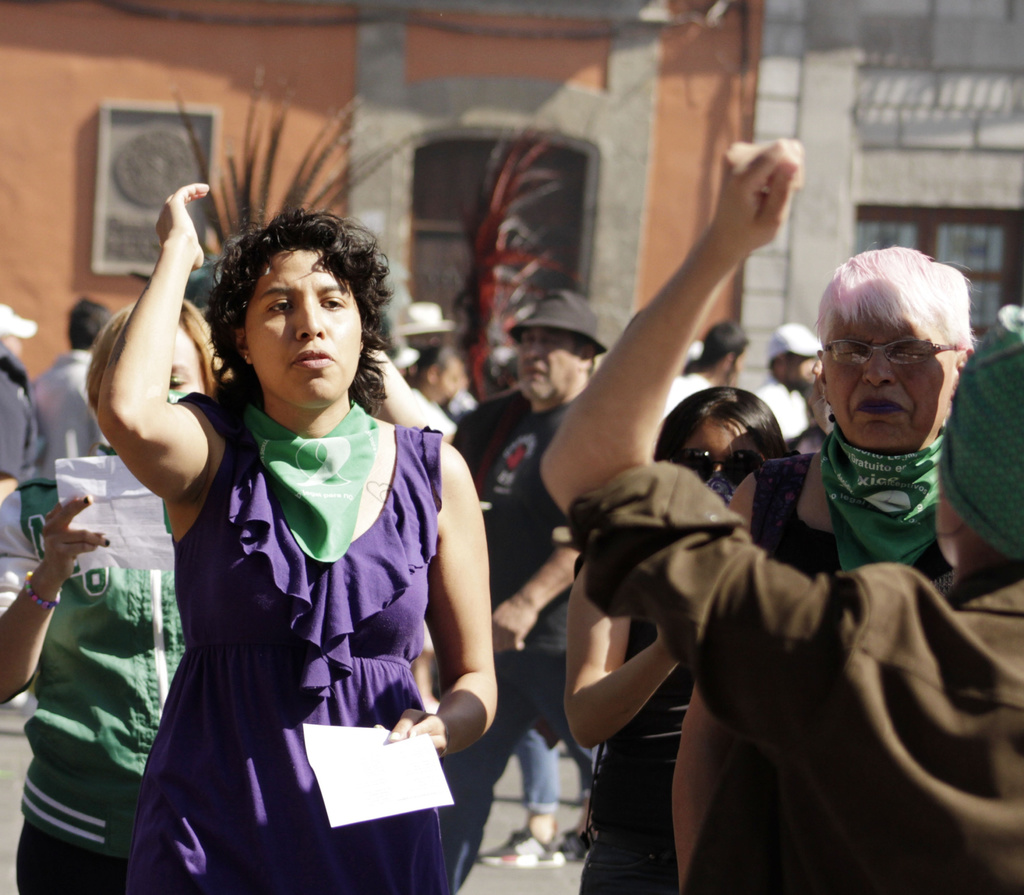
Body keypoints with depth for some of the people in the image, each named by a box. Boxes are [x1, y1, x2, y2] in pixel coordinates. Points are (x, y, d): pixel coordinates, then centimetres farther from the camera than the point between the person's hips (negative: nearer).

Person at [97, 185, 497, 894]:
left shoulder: (433, 473, 3)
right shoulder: (213, 454, -2)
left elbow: (475, 677, 9)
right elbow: (127, 411, -27)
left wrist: (440, 727, -15)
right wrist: (178, 249, -13)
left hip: (376, 834, 2)